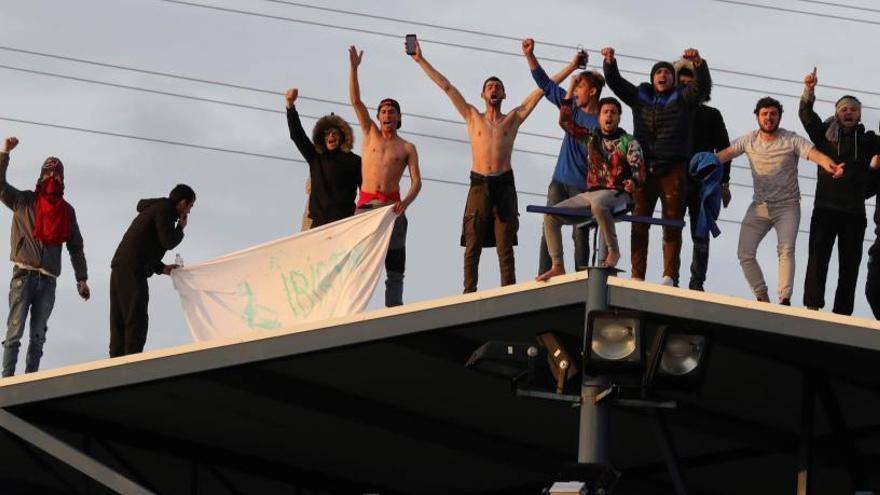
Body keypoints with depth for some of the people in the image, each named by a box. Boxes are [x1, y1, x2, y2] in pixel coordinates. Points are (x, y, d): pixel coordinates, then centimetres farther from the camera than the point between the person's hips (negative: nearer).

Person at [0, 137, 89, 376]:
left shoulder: (66, 210, 14)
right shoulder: (24, 201, 8)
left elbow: (76, 246, 14)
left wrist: (81, 278, 8)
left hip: (48, 280, 3)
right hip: (24, 274, -3)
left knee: (38, 336, 1)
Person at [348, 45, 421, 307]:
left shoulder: (407, 148, 9)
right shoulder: (370, 134, 14)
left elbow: (416, 181, 1)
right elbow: (356, 101, 7)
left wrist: (405, 203, -18)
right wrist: (354, 68, -2)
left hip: (391, 205, 0)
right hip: (366, 204, 1)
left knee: (394, 264, -4)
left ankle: (393, 309, -6)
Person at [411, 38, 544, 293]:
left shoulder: (513, 118, 15)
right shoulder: (472, 116, 16)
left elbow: (542, 88, 14)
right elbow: (446, 86, 16)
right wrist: (421, 61, 16)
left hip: (504, 185, -1)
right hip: (479, 185, 1)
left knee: (505, 248, -3)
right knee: (472, 247, -3)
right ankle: (469, 295, -5)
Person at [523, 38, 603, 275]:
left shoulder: (601, 123, -10)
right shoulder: (572, 106, 8)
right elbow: (546, 83, 12)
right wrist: (530, 56, 7)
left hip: (584, 186, -5)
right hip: (560, 181, 5)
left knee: (580, 234, -3)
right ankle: (542, 277, -6)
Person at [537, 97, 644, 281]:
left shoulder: (628, 142, 5)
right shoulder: (591, 138, 18)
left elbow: (639, 168, -6)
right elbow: (565, 122, 17)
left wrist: (633, 181, -29)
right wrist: (570, 92, 14)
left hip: (618, 194, -6)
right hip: (590, 194, 6)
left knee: (598, 203, -42)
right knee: (551, 215, -9)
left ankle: (613, 250, -25)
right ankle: (558, 266, -8)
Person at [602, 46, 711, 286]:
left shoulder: (682, 98, 10)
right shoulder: (640, 97, 17)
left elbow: (702, 85, -6)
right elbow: (615, 82, 12)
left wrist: (698, 62, -24)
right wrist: (610, 62, -7)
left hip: (673, 170, -2)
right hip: (644, 169, 2)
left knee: (672, 225, -4)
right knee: (639, 223, -2)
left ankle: (670, 276, -6)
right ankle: (637, 276, -2)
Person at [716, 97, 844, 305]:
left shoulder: (792, 140, -7)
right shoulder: (749, 140, 3)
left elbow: (815, 154, -20)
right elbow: (725, 154, -2)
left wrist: (831, 166, -42)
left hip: (787, 206, -4)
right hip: (759, 207, 4)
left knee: (786, 250, -22)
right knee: (745, 253, -5)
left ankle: (785, 299, -24)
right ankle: (762, 297, 6)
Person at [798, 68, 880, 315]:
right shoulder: (826, 135, 6)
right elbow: (807, 116, -6)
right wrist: (809, 91, -22)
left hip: (854, 213, 2)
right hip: (826, 209, -2)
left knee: (850, 265, 2)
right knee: (818, 257, -13)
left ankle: (842, 313, 3)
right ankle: (812, 306, -18)